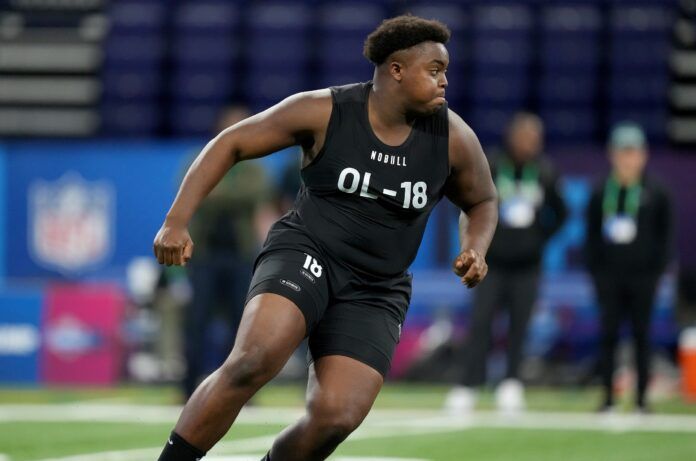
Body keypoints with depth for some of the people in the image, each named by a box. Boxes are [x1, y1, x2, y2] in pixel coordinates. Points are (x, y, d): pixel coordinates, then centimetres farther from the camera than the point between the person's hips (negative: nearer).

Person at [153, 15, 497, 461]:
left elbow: (483, 202, 17)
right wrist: (177, 221, -9)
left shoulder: (453, 137, -2)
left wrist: (476, 248, -5)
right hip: (305, 254, -3)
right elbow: (230, 144, -1)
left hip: (373, 292, 3)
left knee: (335, 419, -18)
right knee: (253, 361, -33)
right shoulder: (324, 111, -9)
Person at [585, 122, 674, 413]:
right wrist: (594, 268, 1)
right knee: (607, 334, 0)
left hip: (642, 276, -2)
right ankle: (608, 397, 5)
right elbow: (592, 234, 9)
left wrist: (657, 268, -5)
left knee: (642, 335, 3)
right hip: (609, 275, 2)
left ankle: (641, 398, 7)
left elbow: (666, 235, 2)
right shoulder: (601, 194, 6)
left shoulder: (656, 193, 1)